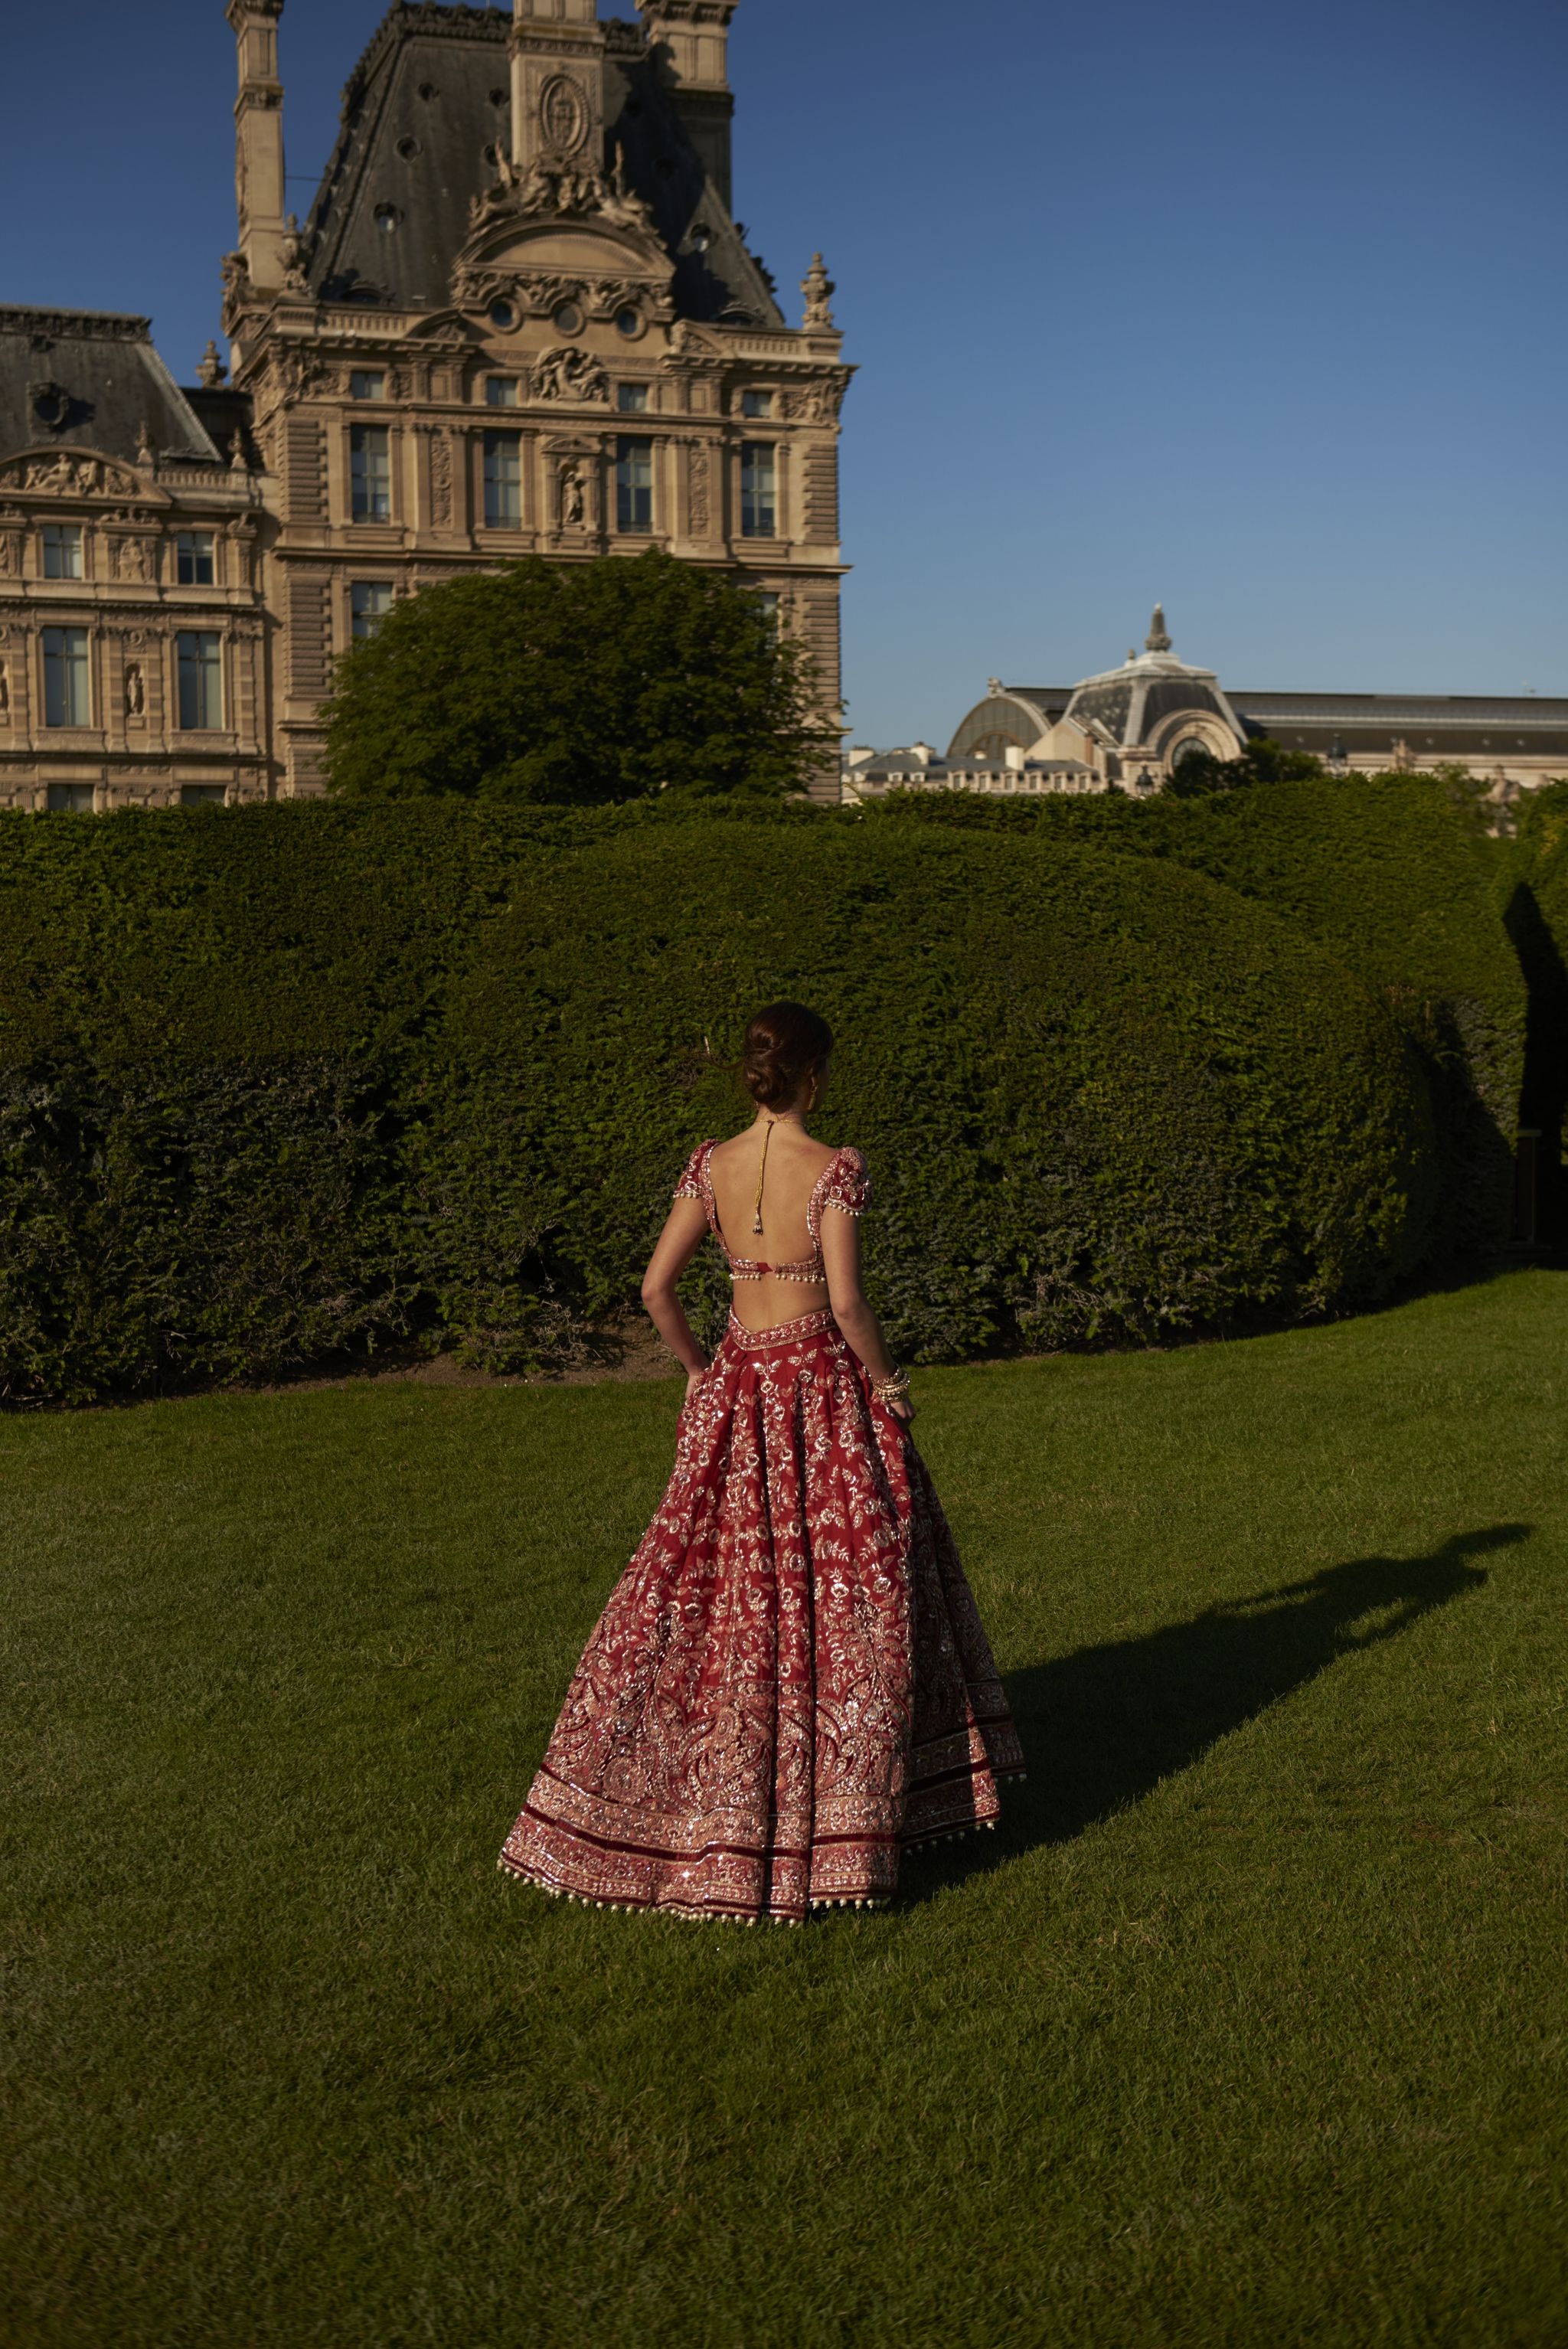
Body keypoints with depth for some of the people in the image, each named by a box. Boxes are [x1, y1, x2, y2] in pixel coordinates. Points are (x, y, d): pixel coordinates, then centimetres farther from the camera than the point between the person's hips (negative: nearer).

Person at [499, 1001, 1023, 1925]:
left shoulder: (712, 1166, -1)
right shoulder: (836, 1170, -14)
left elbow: (657, 1287, -1)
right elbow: (846, 1301, -19)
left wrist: (698, 1367, 13)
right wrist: (887, 1381, -3)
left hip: (736, 1390, 4)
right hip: (824, 1386, -4)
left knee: (715, 1584, 15)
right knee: (844, 1585, 9)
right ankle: (841, 1810, 18)